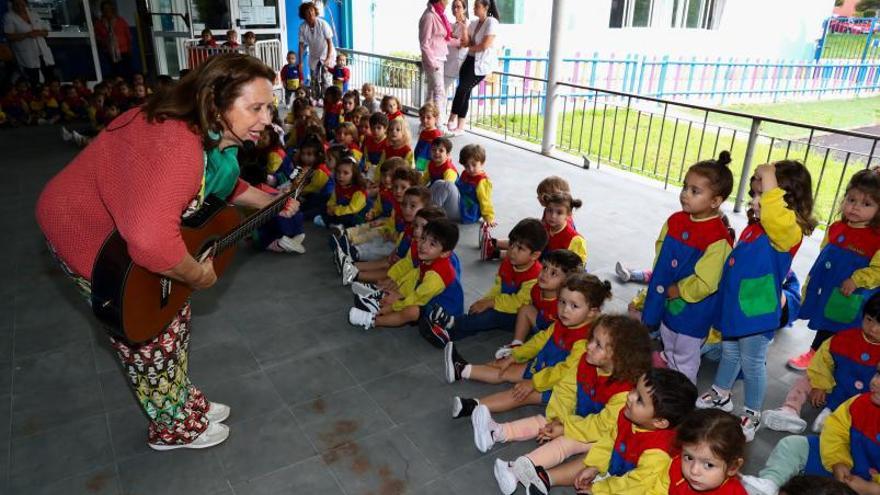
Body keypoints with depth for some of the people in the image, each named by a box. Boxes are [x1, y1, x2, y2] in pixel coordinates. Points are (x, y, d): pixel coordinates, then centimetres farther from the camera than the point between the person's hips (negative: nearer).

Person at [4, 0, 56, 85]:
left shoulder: (32, 13, 11)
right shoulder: (9, 17, -4)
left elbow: (46, 32, 12)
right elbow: (9, 37, -12)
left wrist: (38, 32, -11)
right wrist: (27, 34, -23)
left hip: (44, 54, 5)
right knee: (34, 83, -6)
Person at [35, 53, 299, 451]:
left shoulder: (211, 133, -8)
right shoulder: (178, 145, -41)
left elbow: (217, 184, 14)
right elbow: (151, 241, -53)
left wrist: (269, 203, 8)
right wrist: (198, 275, -35)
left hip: (129, 222, 9)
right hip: (87, 235, -9)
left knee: (173, 315, 18)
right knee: (151, 335, 6)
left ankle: (185, 402, 40)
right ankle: (175, 427, 30)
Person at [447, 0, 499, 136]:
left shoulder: (492, 22, -11)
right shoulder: (473, 23, 12)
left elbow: (485, 46, -18)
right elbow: (467, 42, 9)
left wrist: (470, 48, -2)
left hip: (482, 63, -7)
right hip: (470, 60, 7)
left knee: (462, 89, -8)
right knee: (464, 92, 0)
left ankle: (451, 121, 6)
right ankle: (460, 127, 3)